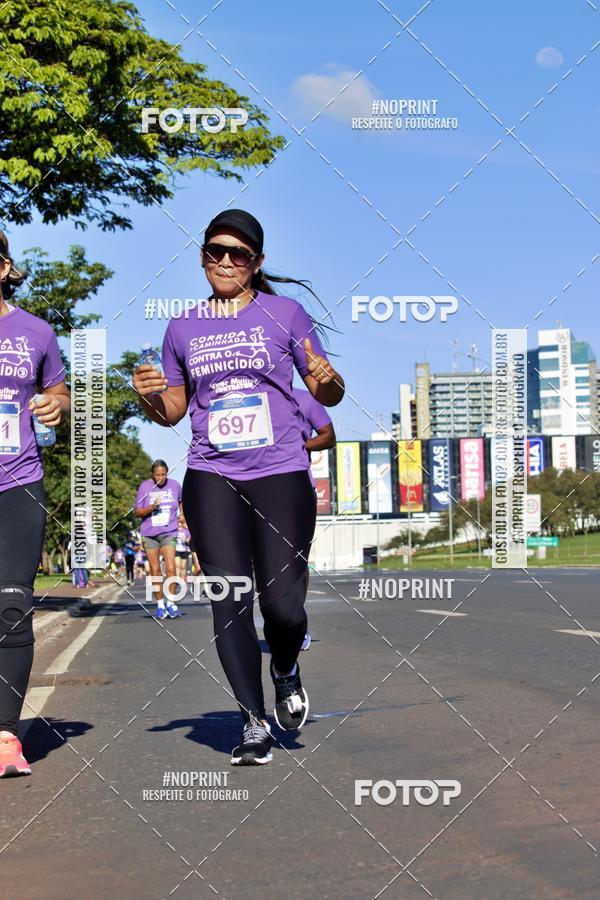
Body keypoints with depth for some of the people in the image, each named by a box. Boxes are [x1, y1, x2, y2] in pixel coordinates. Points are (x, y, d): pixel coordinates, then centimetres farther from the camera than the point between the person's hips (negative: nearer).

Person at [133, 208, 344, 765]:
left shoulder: (285, 313, 5)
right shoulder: (182, 329, 12)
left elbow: (327, 395, 8)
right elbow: (172, 411, 19)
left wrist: (327, 378, -15)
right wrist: (150, 395, -3)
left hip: (281, 474, -2)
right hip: (211, 477, 2)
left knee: (282, 603, -8)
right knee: (229, 601, -5)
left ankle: (285, 671, 27)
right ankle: (253, 722, 7)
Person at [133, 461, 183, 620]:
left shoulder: (175, 485, 0)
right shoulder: (144, 486, -4)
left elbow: (181, 501, 22)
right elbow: (136, 512, -3)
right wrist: (151, 508, -18)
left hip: (169, 532, 0)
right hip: (149, 534, 0)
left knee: (170, 568, -12)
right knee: (155, 570, 4)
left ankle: (171, 603, -2)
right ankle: (160, 604, 15)